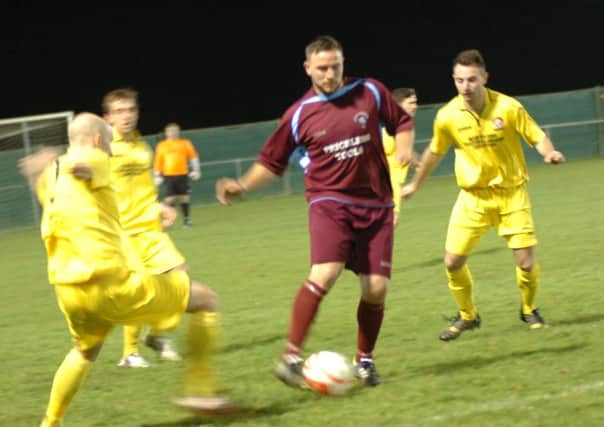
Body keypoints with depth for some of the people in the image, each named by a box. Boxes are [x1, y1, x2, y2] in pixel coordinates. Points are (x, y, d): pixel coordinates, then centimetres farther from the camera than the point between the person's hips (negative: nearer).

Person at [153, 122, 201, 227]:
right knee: (169, 198, -9)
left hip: (182, 174, 1)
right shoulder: (161, 146, 7)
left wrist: (195, 170, 0)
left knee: (184, 197, 2)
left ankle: (186, 219, 13)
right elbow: (158, 161, 8)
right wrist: (157, 176, 4)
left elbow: (193, 156, 8)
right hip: (168, 176, -1)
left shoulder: (185, 143, 7)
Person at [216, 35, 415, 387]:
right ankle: (291, 356, -22)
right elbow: (272, 163, 9)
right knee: (324, 274, -25)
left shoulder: (371, 93, 1)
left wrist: (404, 147, -5)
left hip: (376, 205, 2)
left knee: (376, 289, -1)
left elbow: (402, 121, 16)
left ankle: (365, 361, 22)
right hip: (330, 202, -2)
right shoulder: (300, 115, -1)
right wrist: (242, 186, -6)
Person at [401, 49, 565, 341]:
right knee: (453, 262, -5)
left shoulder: (507, 107, -15)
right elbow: (435, 153, 10)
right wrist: (415, 185, 22)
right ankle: (467, 315, 22)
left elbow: (537, 137, -5)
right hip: (473, 195, 2)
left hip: (511, 193, -2)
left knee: (526, 261, -8)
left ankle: (529, 310, 23)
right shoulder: (447, 117, -9)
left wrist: (549, 153, -28)